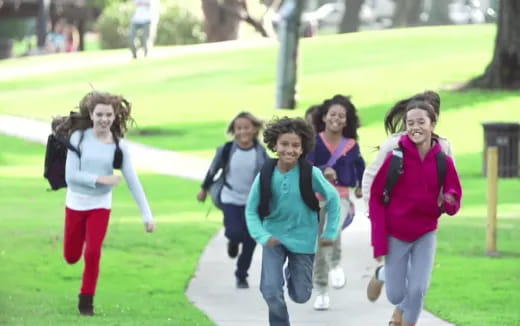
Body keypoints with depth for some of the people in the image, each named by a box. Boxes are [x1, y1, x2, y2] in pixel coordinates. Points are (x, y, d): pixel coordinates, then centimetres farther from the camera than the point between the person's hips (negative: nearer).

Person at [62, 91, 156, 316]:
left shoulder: (119, 145, -9)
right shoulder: (79, 138, -12)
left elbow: (133, 181, -7)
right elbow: (70, 175, -15)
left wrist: (147, 215, -10)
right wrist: (101, 179, -26)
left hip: (100, 205, 0)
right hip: (76, 202, 0)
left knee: (93, 253, -13)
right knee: (71, 257, 11)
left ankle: (86, 301, 6)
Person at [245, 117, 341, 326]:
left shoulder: (310, 174, -19)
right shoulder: (265, 175, -16)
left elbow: (332, 199, -4)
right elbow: (251, 210, -4)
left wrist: (330, 233, -1)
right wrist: (263, 236, -18)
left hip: (302, 238, 0)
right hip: (274, 236, 0)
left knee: (300, 295, 10)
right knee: (271, 290, -15)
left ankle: (293, 272, 46)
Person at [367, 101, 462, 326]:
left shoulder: (443, 162, -11)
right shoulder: (395, 158, -15)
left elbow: (454, 203, -3)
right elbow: (376, 198, -8)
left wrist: (446, 202, -28)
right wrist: (379, 240, -12)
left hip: (425, 234, 1)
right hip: (395, 234, -1)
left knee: (418, 290, -8)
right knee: (396, 295, 5)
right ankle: (383, 274, 42)